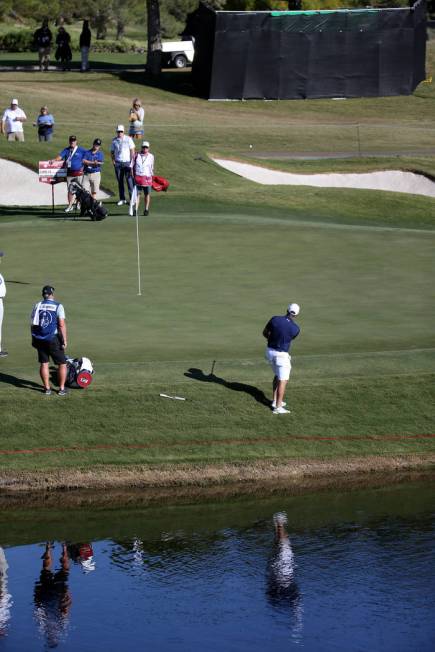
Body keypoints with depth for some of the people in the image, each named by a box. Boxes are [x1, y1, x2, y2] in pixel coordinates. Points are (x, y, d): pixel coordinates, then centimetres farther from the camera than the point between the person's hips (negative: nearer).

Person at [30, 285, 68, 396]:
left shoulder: (37, 306, 4)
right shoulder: (58, 306, -7)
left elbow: (32, 324, 6)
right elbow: (62, 325, -13)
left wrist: (33, 339, 15)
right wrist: (64, 340, -8)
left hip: (39, 340, 4)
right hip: (53, 339, -4)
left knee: (44, 364, 12)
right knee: (62, 364, 8)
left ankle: (47, 388, 14)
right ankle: (61, 388, 9)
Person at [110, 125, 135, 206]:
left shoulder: (128, 139, -1)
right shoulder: (114, 140, 8)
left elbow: (132, 150, -1)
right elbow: (112, 152, 14)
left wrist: (131, 161, -9)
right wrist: (113, 160, -2)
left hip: (127, 162, -3)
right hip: (118, 163, 3)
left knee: (129, 181, -7)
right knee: (120, 181, 6)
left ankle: (132, 199, -4)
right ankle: (122, 199, 12)